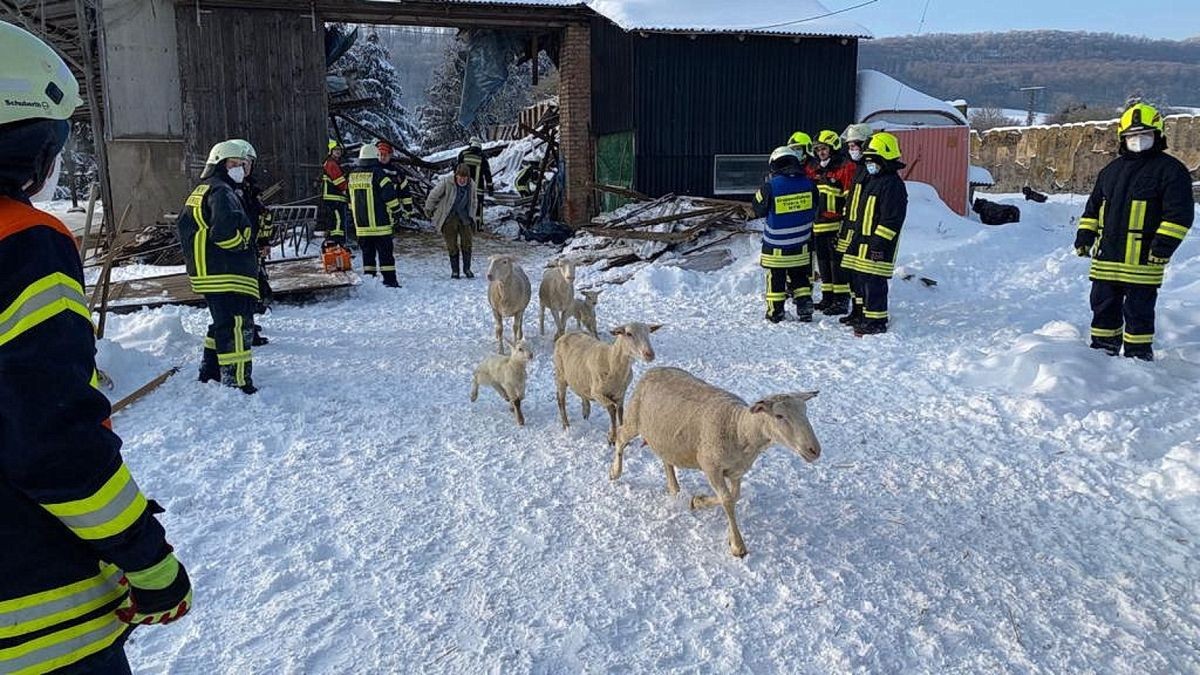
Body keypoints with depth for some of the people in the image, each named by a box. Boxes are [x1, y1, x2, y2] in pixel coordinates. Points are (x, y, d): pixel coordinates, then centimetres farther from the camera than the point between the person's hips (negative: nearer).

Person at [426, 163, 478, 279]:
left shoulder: (471, 186, -2)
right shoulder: (446, 183, -16)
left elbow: (473, 202, 15)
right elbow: (434, 195, -4)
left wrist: (472, 216, 12)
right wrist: (429, 209, 6)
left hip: (464, 218, 3)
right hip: (449, 218, -3)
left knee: (467, 243, 1)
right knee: (452, 245, -1)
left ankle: (467, 268, 17)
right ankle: (454, 270, 11)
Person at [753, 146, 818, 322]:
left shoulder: (771, 186, -18)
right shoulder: (808, 183, -6)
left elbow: (759, 209, -3)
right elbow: (814, 210, 7)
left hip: (776, 246, -3)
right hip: (801, 245, 3)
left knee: (776, 279, 9)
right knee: (800, 276, 16)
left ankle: (775, 313, 15)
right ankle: (805, 309, 15)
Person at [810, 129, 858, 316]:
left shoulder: (846, 168, -8)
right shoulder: (815, 170, 16)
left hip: (836, 225, -8)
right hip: (818, 226, 8)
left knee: (838, 262, -4)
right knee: (823, 262, 14)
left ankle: (841, 300, 1)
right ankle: (827, 297, 24)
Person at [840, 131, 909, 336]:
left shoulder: (893, 184, -14)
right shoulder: (868, 179, 17)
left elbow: (892, 218, -19)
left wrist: (879, 242, -21)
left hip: (877, 244, -10)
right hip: (862, 241, 10)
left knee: (874, 282, -8)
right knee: (863, 280, 14)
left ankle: (876, 321, -2)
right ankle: (867, 315, 24)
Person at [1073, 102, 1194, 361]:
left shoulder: (1170, 170, -4)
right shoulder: (1111, 170, 15)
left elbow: (1180, 213, -11)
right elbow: (1093, 207, 21)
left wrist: (1163, 245, -18)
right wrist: (1084, 237, 12)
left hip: (1142, 260, -6)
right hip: (1105, 258, 6)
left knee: (1138, 312, 1)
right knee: (1104, 308, 13)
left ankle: (1138, 356, 12)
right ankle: (1102, 351, 25)